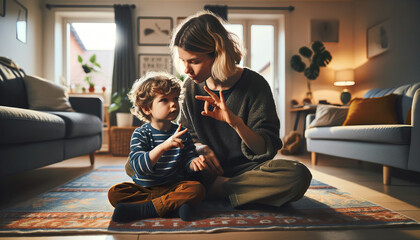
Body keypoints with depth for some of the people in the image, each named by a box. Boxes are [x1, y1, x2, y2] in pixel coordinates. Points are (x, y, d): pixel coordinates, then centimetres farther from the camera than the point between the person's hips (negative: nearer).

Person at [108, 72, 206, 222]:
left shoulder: (182, 133, 2)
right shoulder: (140, 134, -7)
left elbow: (186, 160, 6)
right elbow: (138, 166, -21)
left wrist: (194, 163, -20)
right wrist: (163, 146, -36)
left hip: (174, 187, 1)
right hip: (144, 189, -1)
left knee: (198, 189, -26)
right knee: (114, 193, -23)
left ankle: (142, 210, -27)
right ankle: (174, 205, -28)